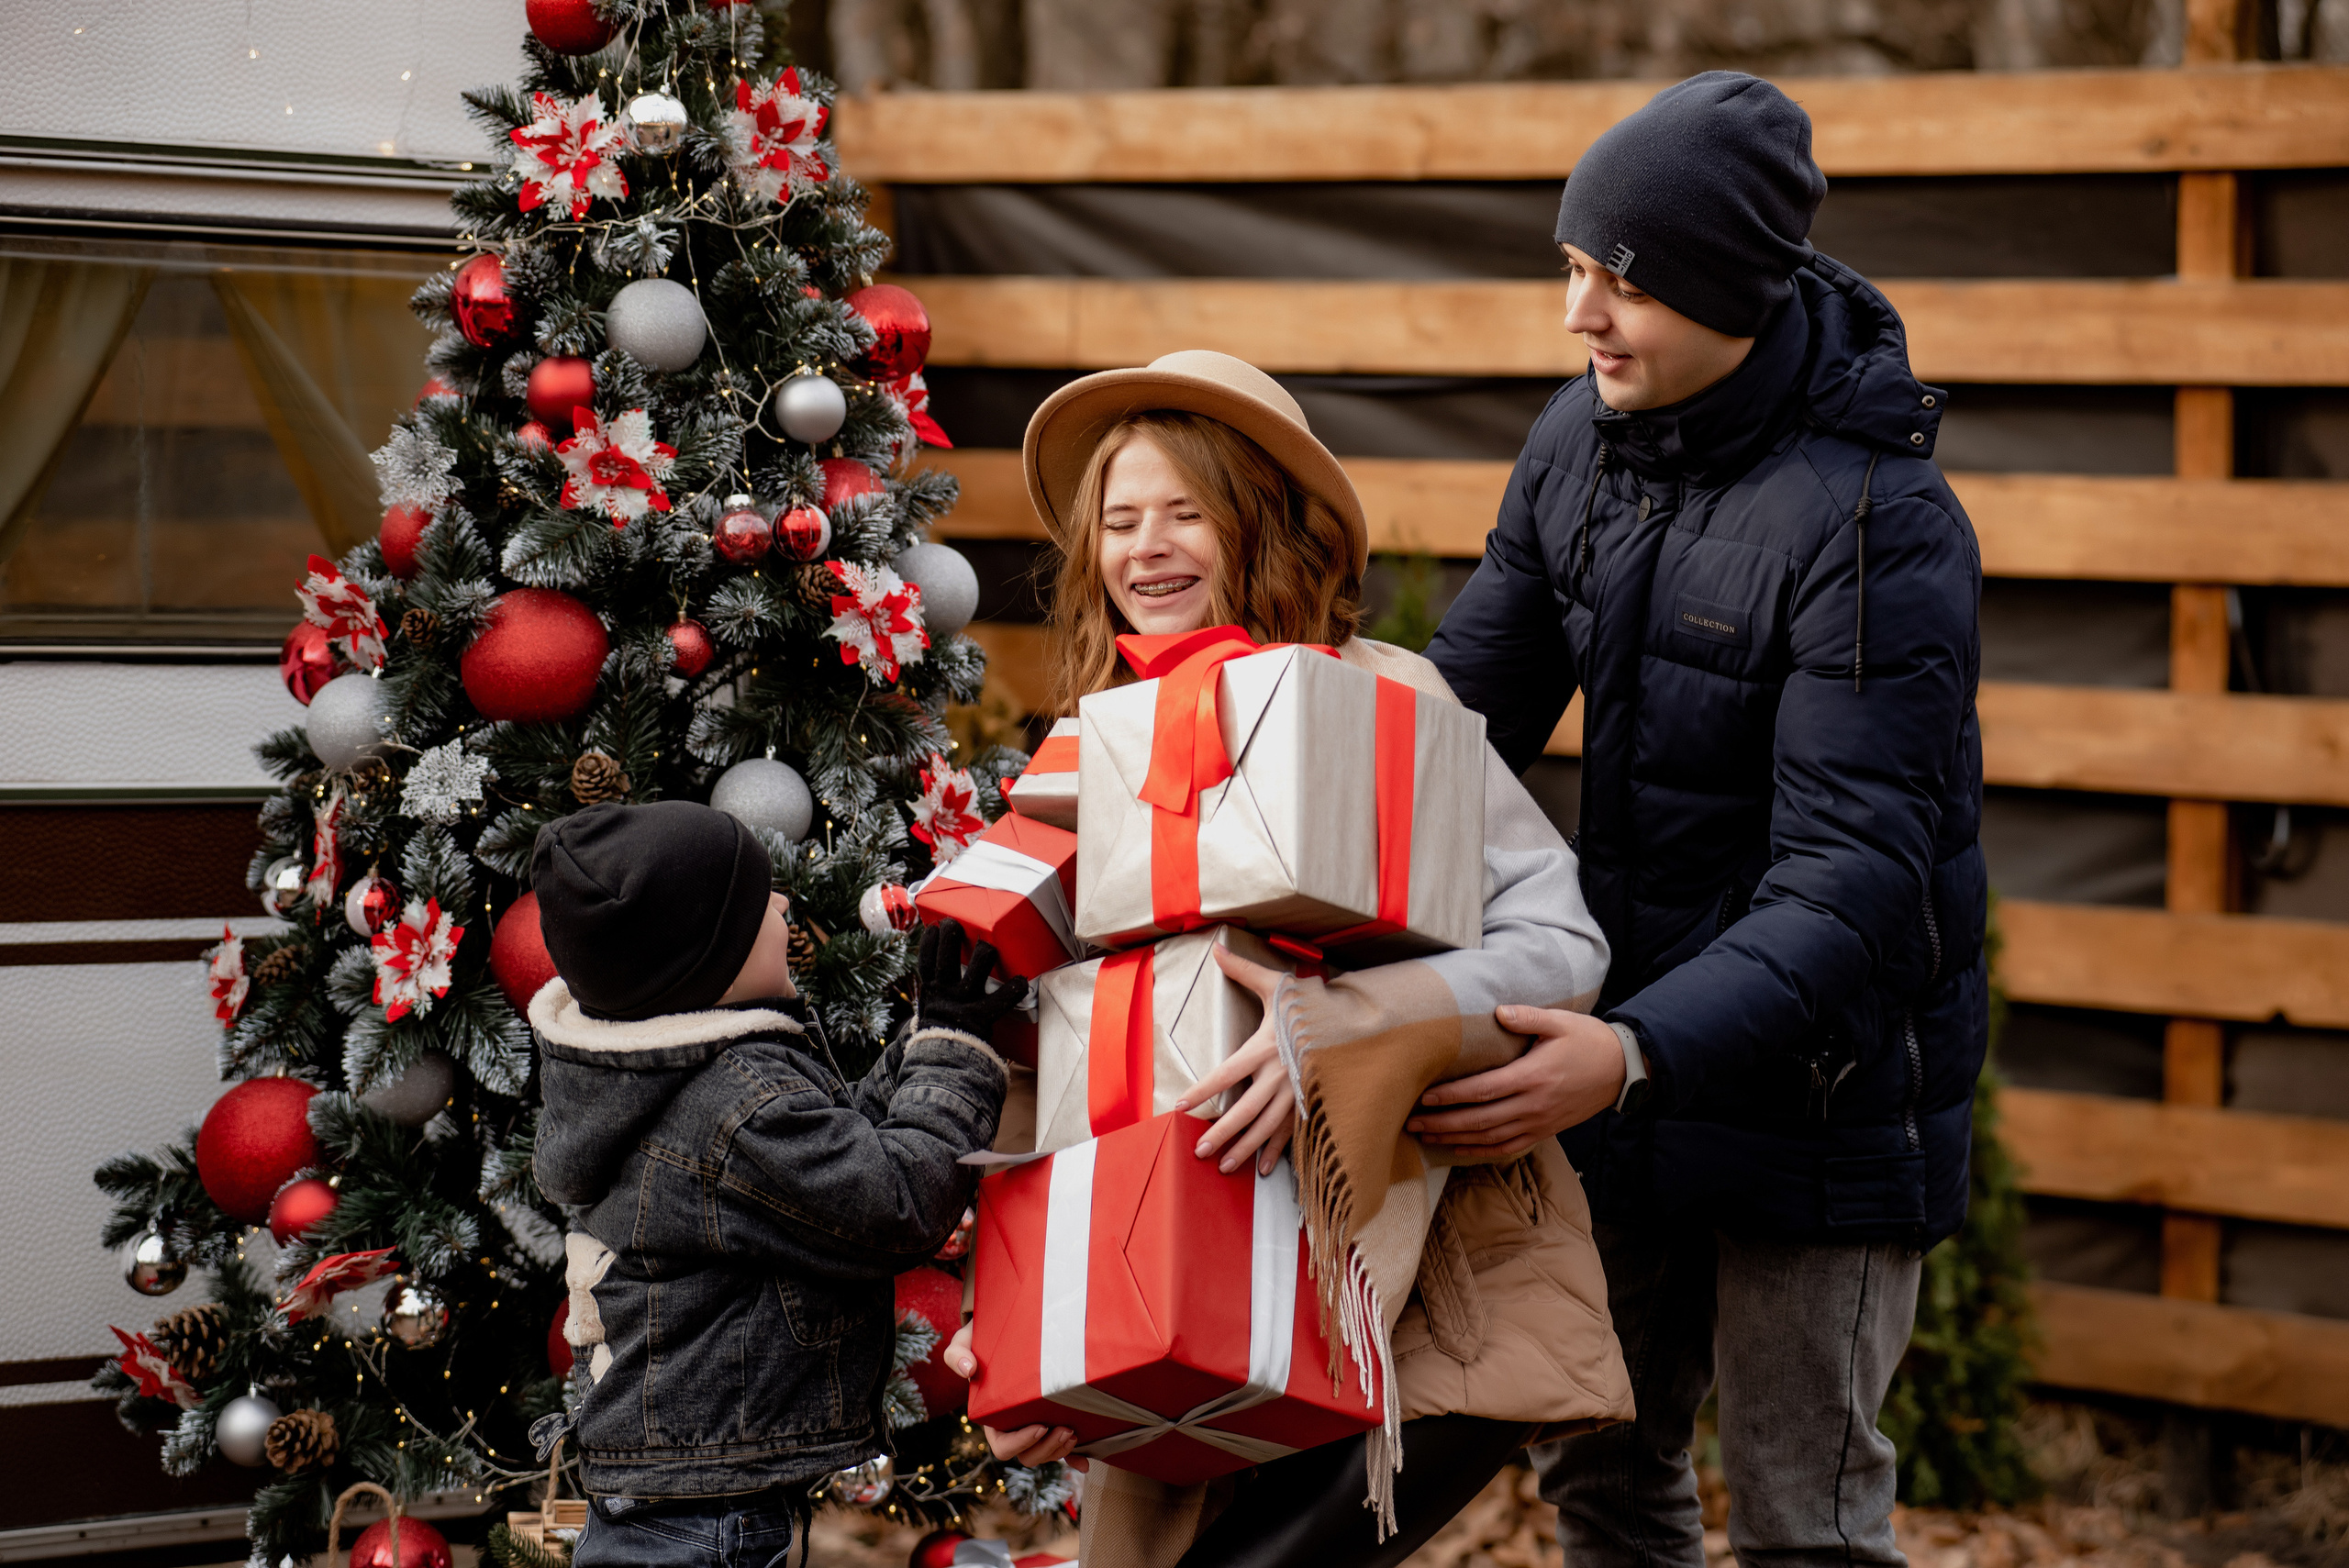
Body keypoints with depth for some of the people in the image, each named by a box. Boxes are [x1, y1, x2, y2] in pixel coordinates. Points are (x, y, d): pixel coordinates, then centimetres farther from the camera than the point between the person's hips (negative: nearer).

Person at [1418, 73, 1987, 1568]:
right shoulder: (1585, 437, -2)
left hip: (1818, 1087, -7)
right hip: (1636, 1048, 7)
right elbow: (1468, 705, 9)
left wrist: (1640, 1052, -42)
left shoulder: (1880, 526, -26)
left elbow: (1851, 881, -30)